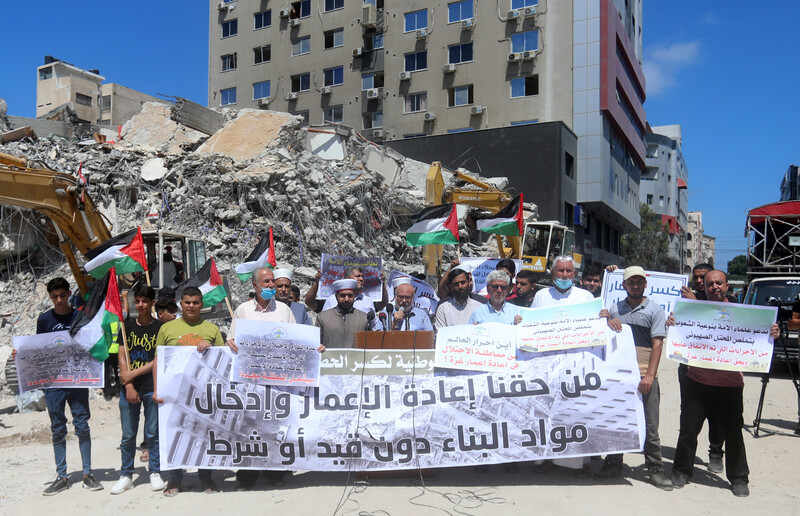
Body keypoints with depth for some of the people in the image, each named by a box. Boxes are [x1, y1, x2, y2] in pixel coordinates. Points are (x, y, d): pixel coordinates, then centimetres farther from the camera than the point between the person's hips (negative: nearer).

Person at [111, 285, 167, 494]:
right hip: (128, 388, 3)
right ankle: (126, 475, 19)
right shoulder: (128, 326, 8)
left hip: (152, 387, -2)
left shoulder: (160, 327, -1)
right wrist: (128, 385, -6)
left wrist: (133, 373, -11)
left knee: (152, 433, 4)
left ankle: (155, 473, 16)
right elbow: (122, 357, 4)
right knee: (128, 435, 8)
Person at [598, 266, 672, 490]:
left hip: (644, 376, -3)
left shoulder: (655, 310, 3)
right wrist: (607, 323, -5)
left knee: (649, 425, 2)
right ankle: (613, 464, 25)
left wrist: (649, 375, -12)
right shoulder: (614, 309, 13)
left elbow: (657, 344, -4)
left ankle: (655, 469, 14)